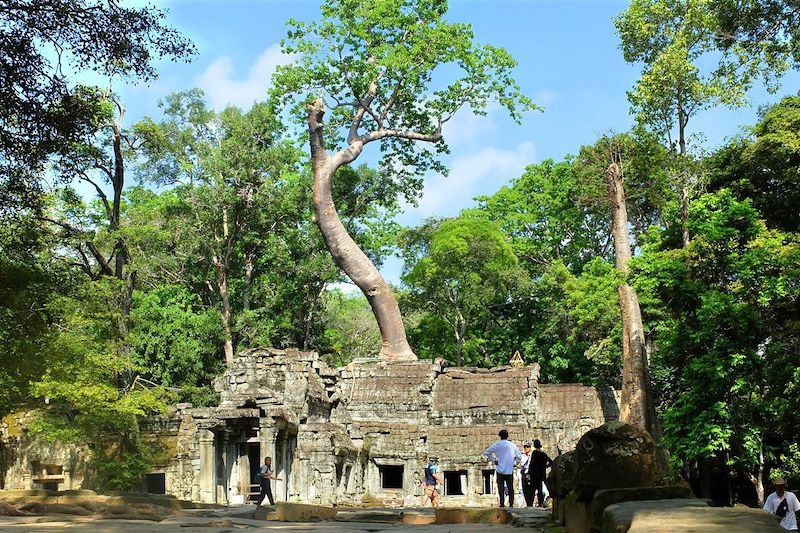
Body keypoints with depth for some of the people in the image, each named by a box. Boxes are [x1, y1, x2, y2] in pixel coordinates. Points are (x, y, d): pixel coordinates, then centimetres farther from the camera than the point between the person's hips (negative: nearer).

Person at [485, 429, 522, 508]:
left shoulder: (497, 445, -3)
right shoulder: (512, 445, 1)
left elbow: (487, 452, -5)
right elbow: (519, 456, 3)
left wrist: (493, 460, 1)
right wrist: (514, 463, 11)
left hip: (500, 469, -1)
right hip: (510, 470, 1)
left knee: (501, 487, 3)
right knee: (510, 487, 9)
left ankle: (502, 503, -3)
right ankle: (511, 503, 5)